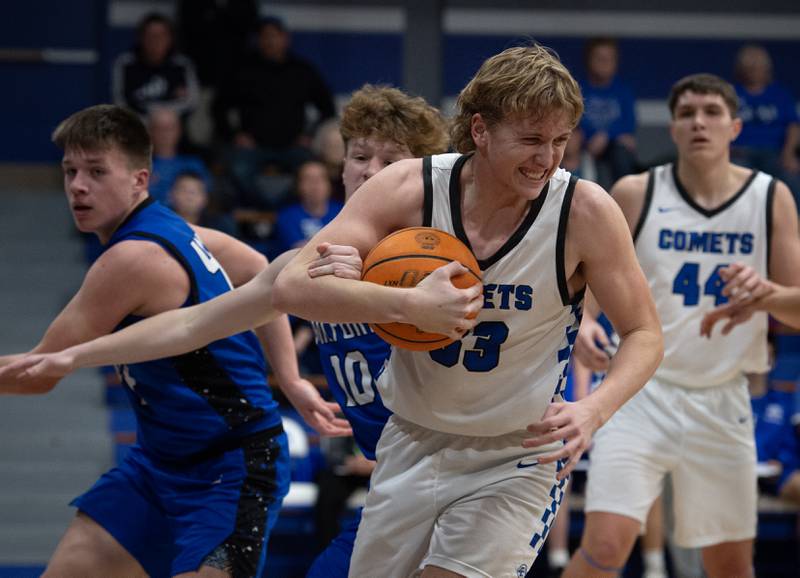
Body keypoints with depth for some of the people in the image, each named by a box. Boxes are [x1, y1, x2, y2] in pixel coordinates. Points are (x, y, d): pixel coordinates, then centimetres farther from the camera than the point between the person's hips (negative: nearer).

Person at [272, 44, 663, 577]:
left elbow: (644, 334, -6)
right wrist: (409, 304, -37)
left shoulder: (585, 210, -17)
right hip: (413, 443, 3)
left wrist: (592, 411, -26)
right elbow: (291, 287, -22)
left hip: (519, 457, -3)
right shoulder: (409, 188, -15)